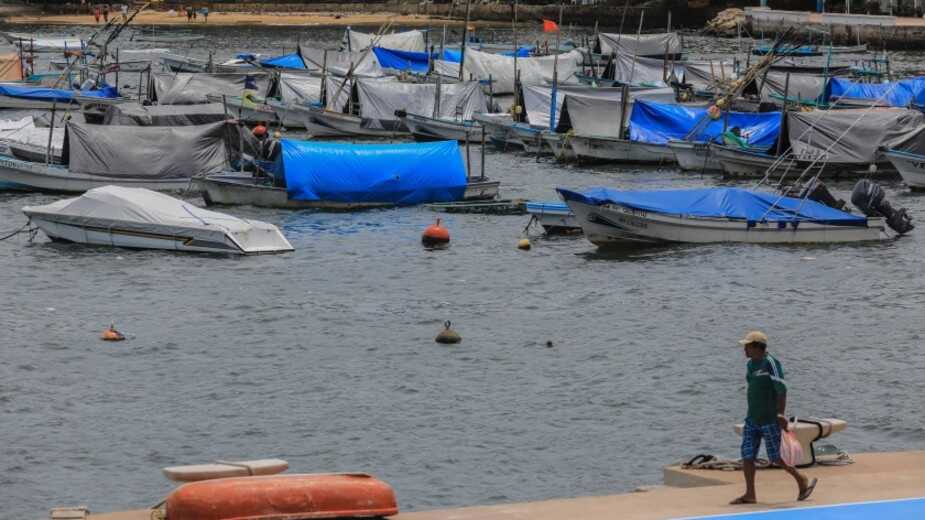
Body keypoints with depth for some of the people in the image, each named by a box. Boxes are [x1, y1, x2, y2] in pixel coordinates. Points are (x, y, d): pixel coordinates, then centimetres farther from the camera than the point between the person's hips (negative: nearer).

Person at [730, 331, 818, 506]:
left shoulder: (770, 363, -15)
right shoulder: (750, 365, 11)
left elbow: (782, 389, -19)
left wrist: (780, 414, -23)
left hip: (770, 419, -8)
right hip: (752, 419, 8)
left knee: (776, 457, -2)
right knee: (747, 455, 0)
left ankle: (803, 481, 17)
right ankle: (750, 495, 4)